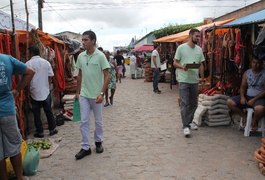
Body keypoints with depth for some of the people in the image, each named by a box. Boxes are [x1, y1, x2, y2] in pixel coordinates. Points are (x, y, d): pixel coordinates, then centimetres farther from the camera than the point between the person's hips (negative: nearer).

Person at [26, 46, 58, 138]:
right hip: (46, 91, 3)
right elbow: (50, 76, 1)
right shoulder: (46, 62, 1)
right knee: (49, 111, 13)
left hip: (34, 92, -3)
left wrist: (28, 88, 5)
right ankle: (52, 129, 21)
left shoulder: (28, 63, -10)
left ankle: (40, 132, 14)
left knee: (36, 113, 7)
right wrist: (46, 85, 13)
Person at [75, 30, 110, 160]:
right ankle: (85, 147, 13)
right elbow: (80, 75, 13)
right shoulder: (80, 56, 3)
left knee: (98, 121, 12)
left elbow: (107, 76, -12)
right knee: (84, 121, 3)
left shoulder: (100, 56, -11)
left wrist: (102, 93, -19)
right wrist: (78, 91, 14)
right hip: (84, 95, 4)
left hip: (96, 95, -4)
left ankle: (98, 142, 32)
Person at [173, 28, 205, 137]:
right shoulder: (181, 48, -5)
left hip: (195, 80, 6)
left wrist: (202, 77, 10)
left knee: (193, 103, 12)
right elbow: (175, 63, -3)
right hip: (183, 80, -5)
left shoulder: (199, 49, 10)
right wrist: (182, 67, -22)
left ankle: (189, 121, 28)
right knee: (185, 104, -6)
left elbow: (201, 65, 16)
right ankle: (186, 126, -2)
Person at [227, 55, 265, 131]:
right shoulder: (247, 73, 9)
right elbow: (243, 87, 10)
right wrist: (242, 97, -9)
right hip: (247, 96, 5)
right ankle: (244, 116, 7)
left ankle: (255, 121, -1)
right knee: (229, 102, -15)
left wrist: (254, 100, -20)